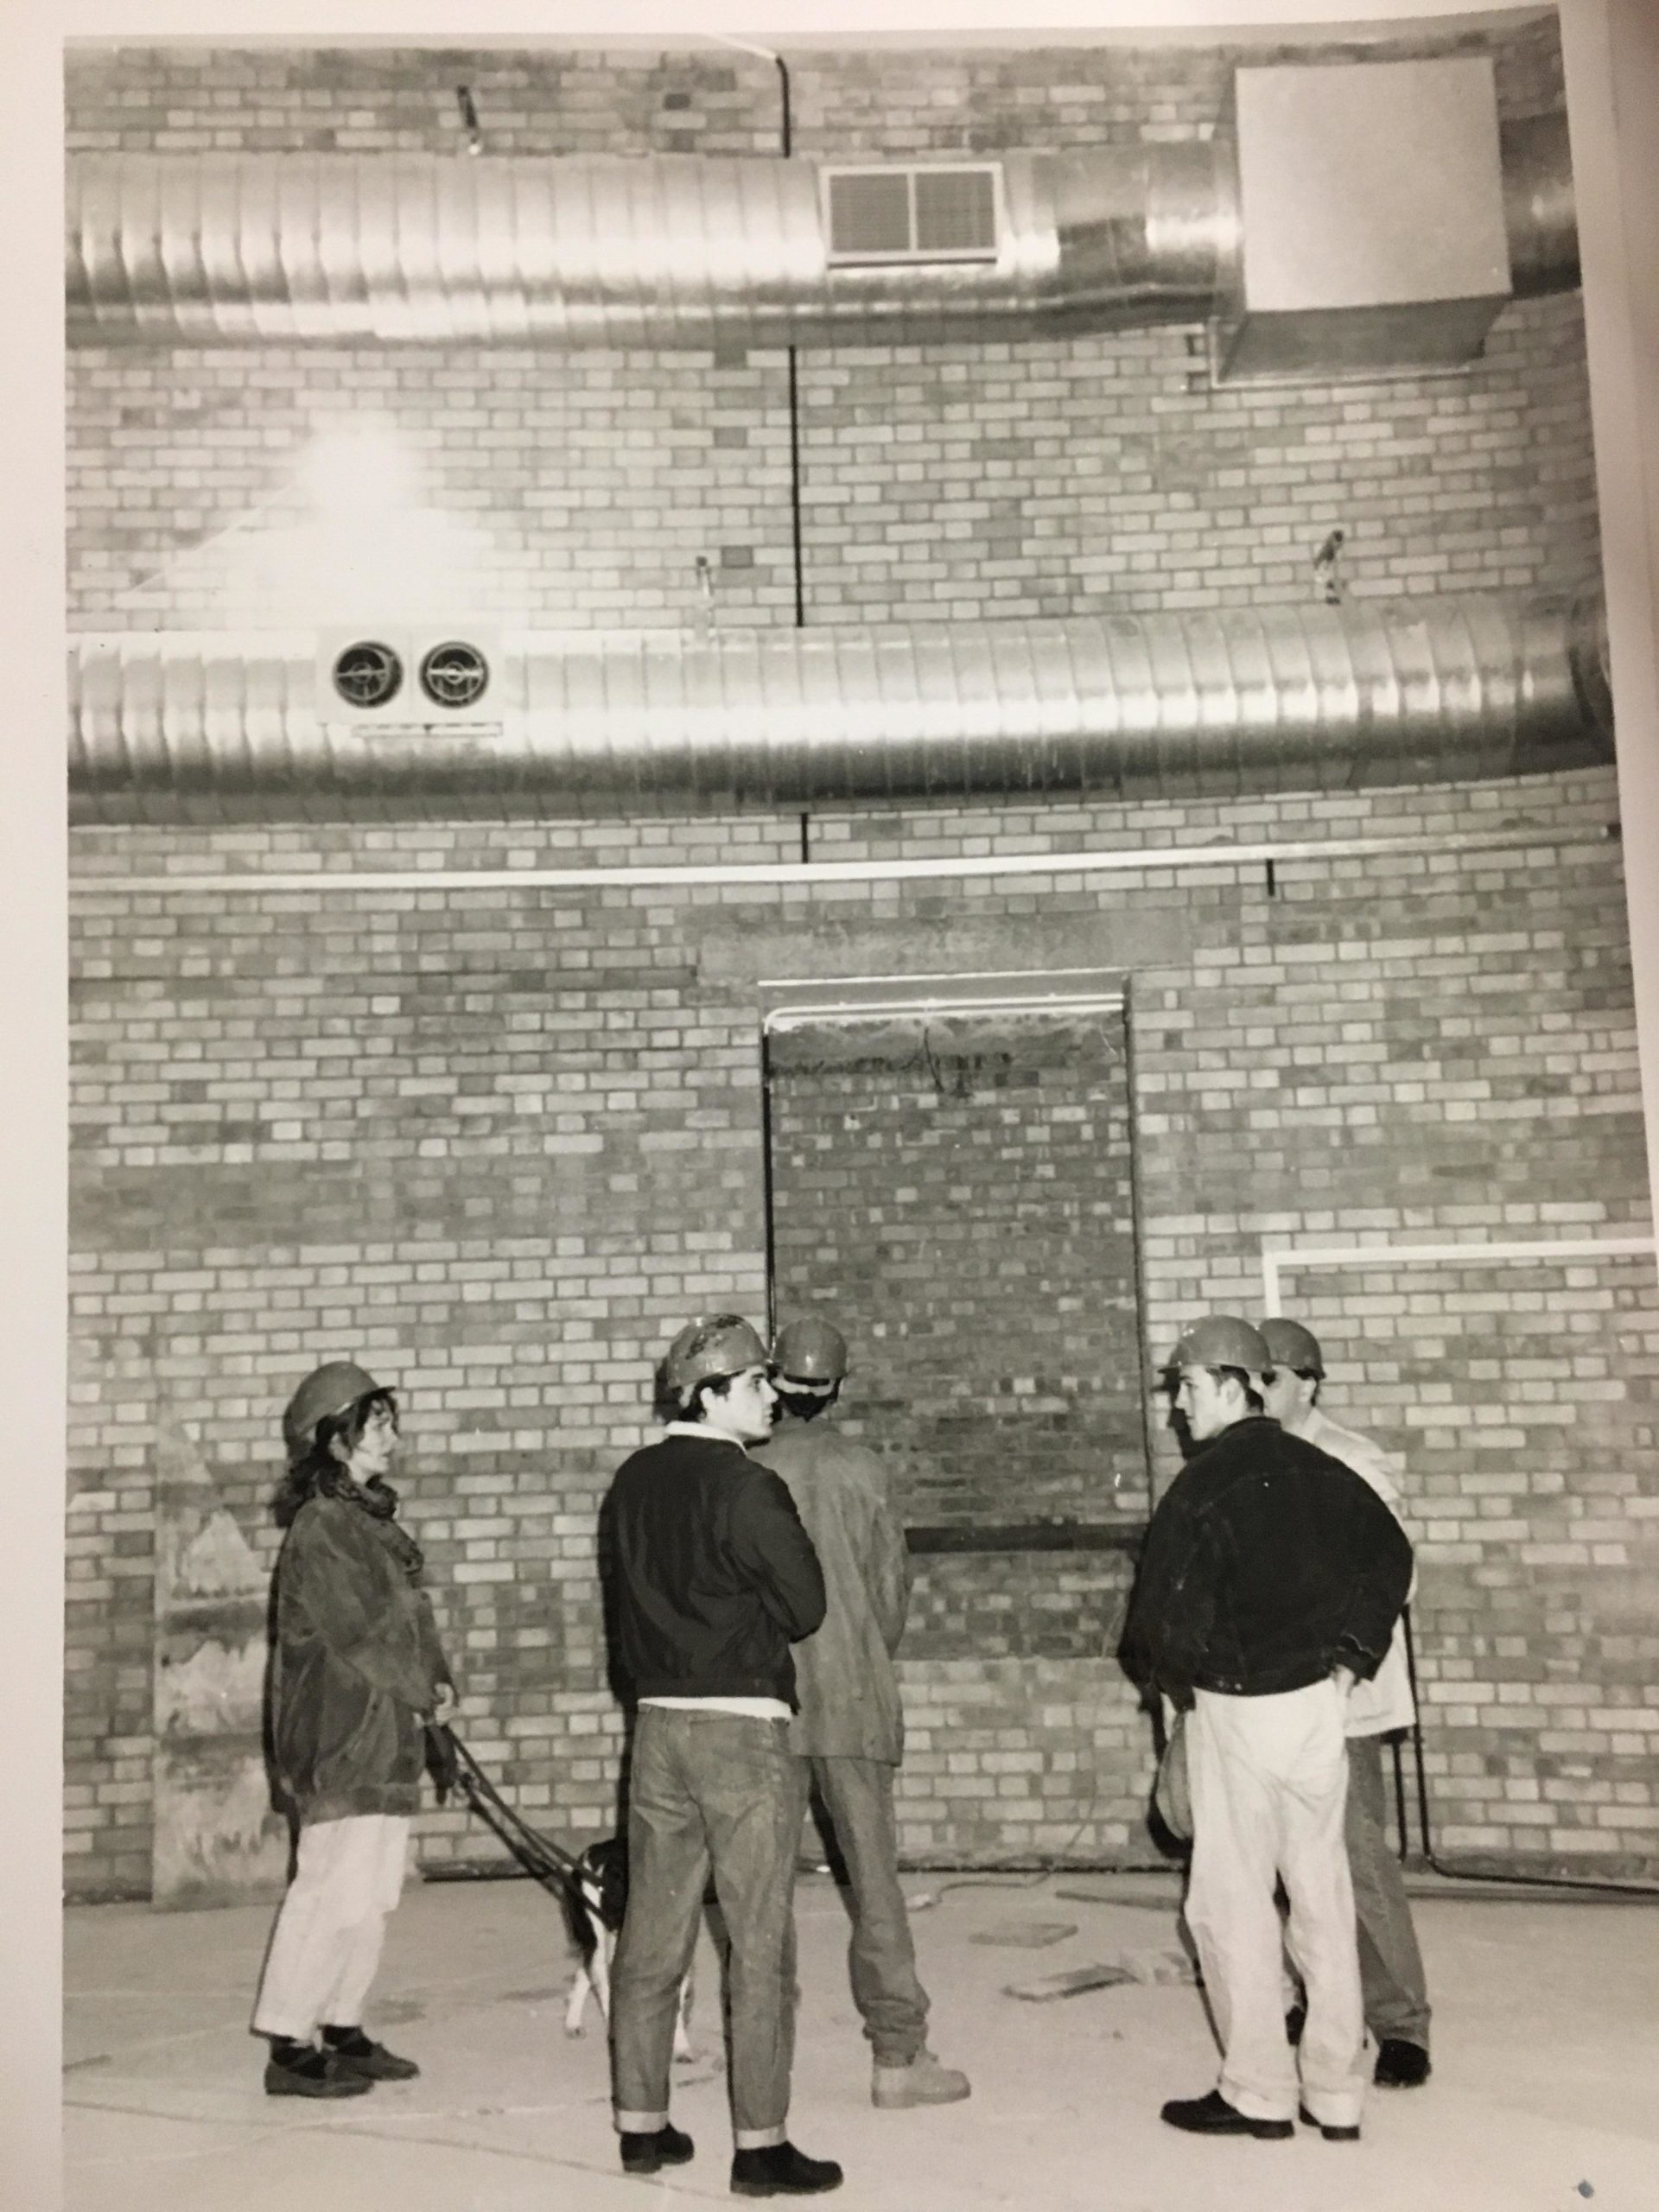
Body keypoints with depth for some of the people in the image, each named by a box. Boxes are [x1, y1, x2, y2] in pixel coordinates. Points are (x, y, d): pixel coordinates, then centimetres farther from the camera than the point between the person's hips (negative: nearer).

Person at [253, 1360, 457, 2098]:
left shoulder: (369, 1516, 14)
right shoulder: (322, 1526, -16)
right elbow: (356, 1634, -18)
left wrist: (434, 1680, 1)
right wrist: (424, 1692, -8)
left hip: (385, 1734, 9)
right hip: (344, 1738, -9)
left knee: (371, 1895, 14)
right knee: (335, 1892, -5)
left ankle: (343, 2030, 25)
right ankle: (290, 2047, 5)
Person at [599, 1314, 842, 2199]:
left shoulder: (631, 1484, 6)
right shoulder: (747, 1488, -15)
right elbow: (805, 1605, -11)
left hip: (656, 1722, 7)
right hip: (743, 1728, -7)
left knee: (651, 1932, 14)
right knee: (759, 1941, 2)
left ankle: (641, 2124, 24)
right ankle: (759, 2144, 8)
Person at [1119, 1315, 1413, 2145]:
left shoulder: (1202, 1489, -17)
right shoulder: (1317, 1471, 3)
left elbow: (1168, 1613, -19)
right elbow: (1391, 1556, 12)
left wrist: (1171, 1677, 1)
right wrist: (1352, 1655, 12)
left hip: (1236, 1708, -6)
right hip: (1318, 1698, 6)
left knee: (1232, 1901, 7)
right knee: (1323, 1896, 13)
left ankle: (1258, 2092, 15)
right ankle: (1337, 2094, 21)